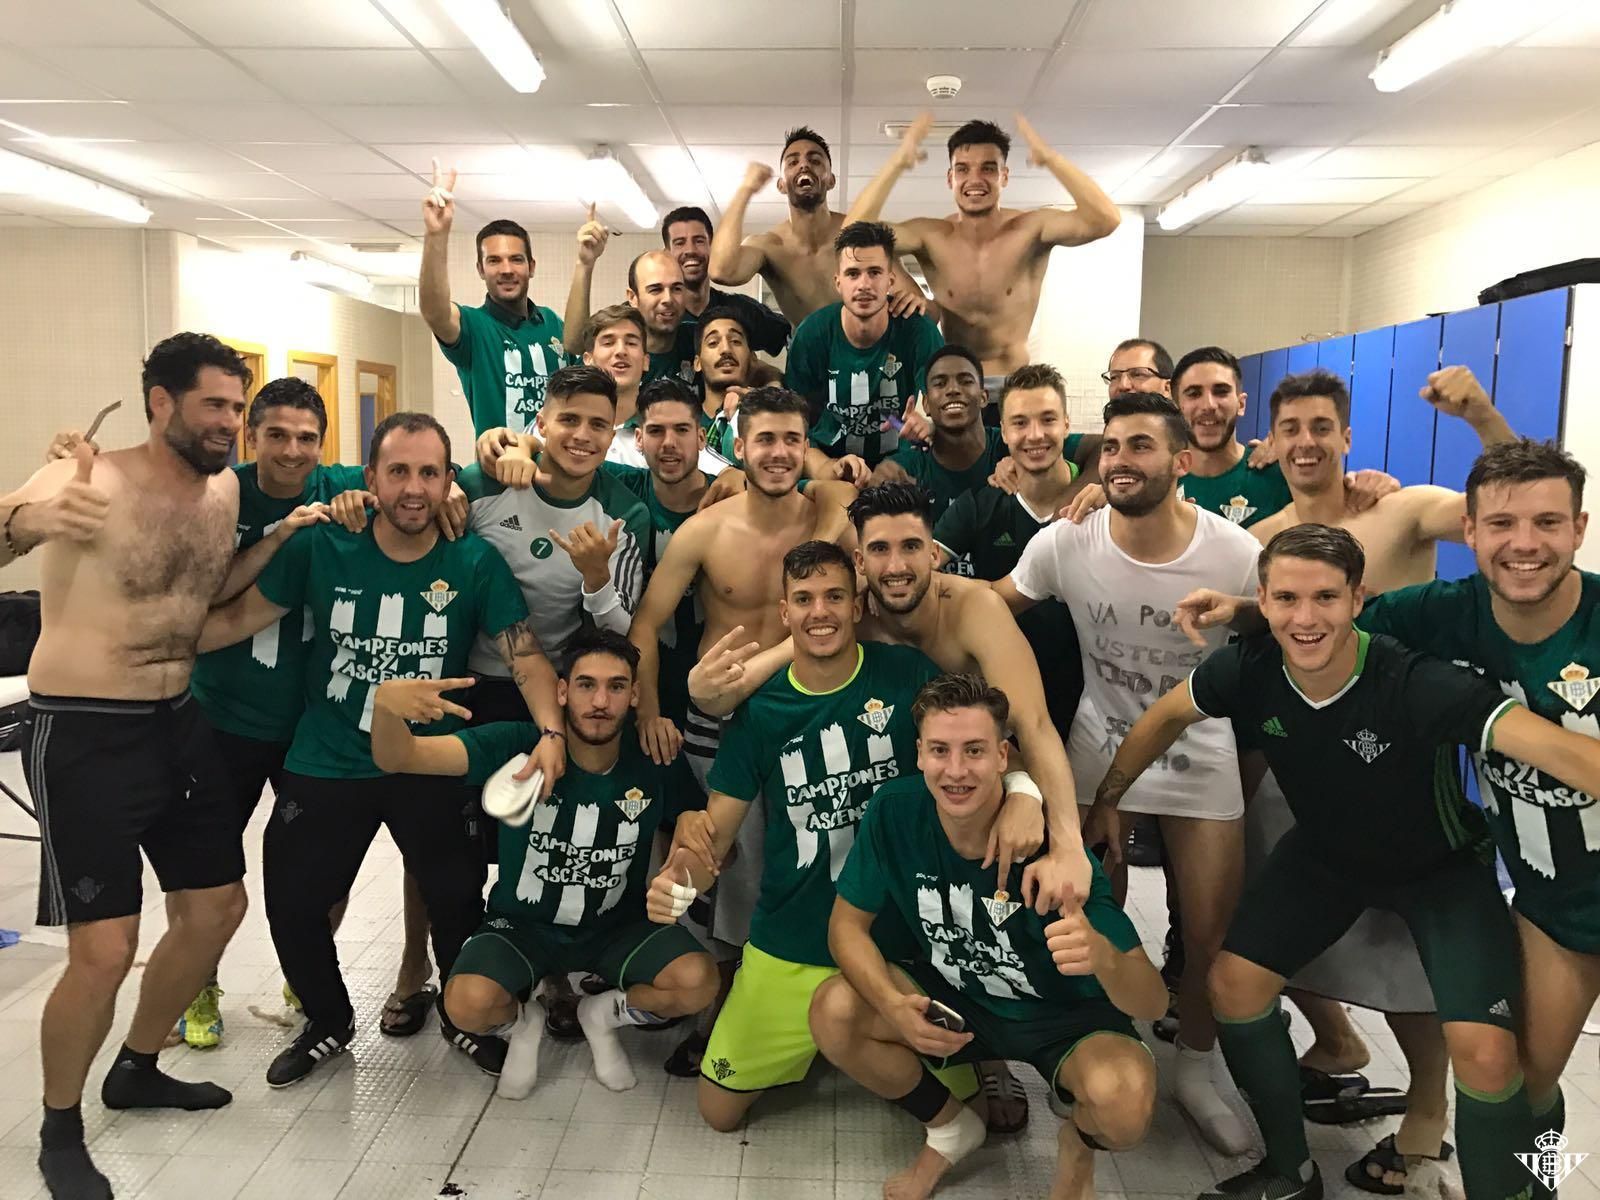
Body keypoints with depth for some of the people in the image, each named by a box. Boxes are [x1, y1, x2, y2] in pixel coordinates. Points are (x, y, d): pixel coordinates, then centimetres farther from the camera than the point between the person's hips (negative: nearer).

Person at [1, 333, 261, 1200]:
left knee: (218, 907, 15)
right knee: (103, 951, -7)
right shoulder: (91, 484, -18)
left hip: (179, 722, 8)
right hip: (86, 735, -7)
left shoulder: (224, 489, 4)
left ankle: (137, 1070, 38)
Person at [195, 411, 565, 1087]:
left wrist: (551, 732, -31)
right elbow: (239, 617, -1)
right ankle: (328, 1023, 38)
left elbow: (526, 656, -15)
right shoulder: (321, 549, -9)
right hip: (327, 765, 1)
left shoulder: (476, 564, -11)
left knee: (458, 903, 8)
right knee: (293, 905, 9)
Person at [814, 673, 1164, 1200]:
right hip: (950, 997, 3)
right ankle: (951, 1128, 9)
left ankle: (1078, 1147, 9)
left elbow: (1152, 1003, -30)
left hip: (1063, 1014, -3)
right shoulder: (895, 810, -21)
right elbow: (848, 923, -8)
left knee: (1123, 1099, -33)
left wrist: (1100, 954, -54)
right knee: (834, 1013, -21)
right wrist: (894, 1007, -28)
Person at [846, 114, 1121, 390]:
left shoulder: (1030, 230, -7)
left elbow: (1105, 220, -23)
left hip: (1016, 384, -1)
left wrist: (1049, 157, -26)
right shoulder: (931, 235, -3)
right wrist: (897, 163, -22)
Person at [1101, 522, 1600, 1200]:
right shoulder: (1251, 669, -24)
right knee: (1233, 984, -4)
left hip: (1440, 865, -3)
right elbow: (1167, 717, -5)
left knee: (1484, 1052, -19)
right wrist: (1103, 802, 0)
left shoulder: (1416, 685, -36)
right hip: (1325, 852, 4)